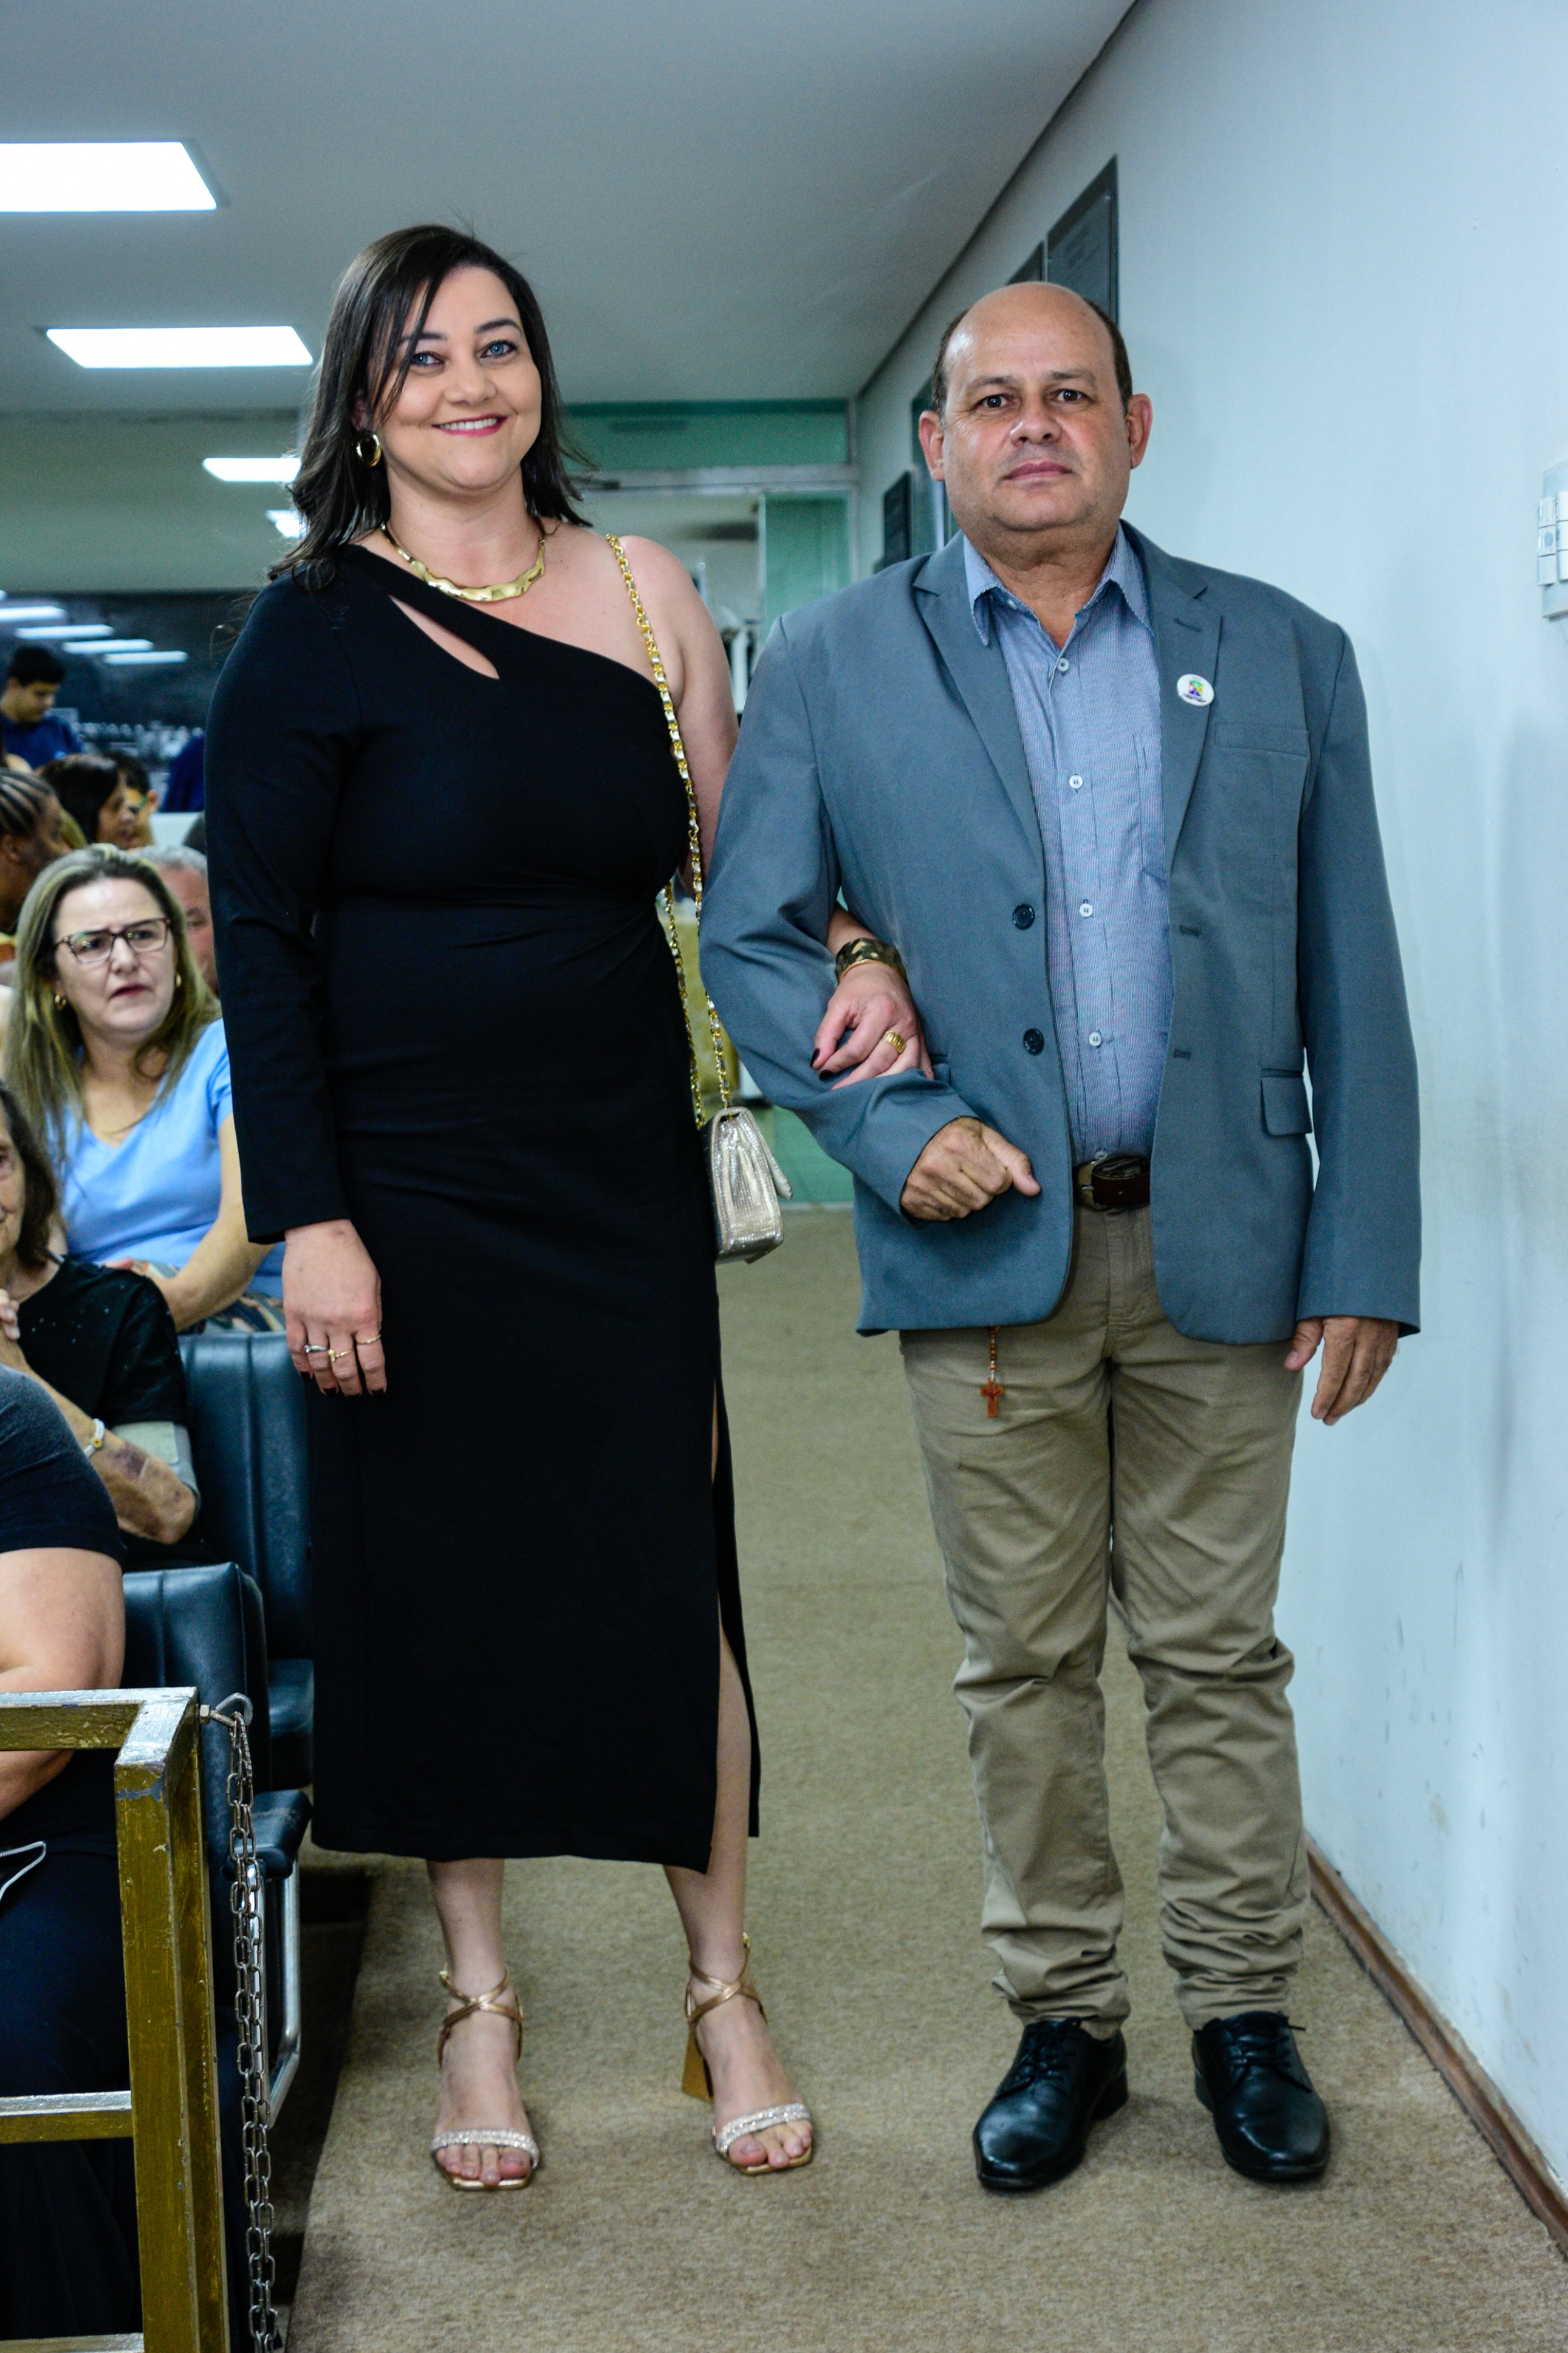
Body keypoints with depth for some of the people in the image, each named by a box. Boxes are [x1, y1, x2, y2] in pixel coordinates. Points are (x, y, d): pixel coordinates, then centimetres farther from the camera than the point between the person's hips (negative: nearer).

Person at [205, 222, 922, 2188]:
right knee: (438, 1579, 8)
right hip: (413, 1192, -2)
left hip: (626, 1165, 3)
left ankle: (722, 1989, 21)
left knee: (672, 1566, 4)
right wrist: (309, 1220, -13)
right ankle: (478, 1999, 25)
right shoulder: (314, 630, -5)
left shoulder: (643, 592, 5)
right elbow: (259, 941, -7)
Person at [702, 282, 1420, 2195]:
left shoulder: (1281, 658, 5)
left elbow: (1353, 977, 5)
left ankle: (1241, 2013, 24)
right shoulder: (831, 667, 3)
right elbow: (752, 939, 2)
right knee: (1021, 1661, 9)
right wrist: (889, 1123, -13)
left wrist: (1368, 1253, 0)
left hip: (1216, 1242, 1)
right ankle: (1062, 2019, 23)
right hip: (983, 1242, 0)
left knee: (1217, 1653, 9)